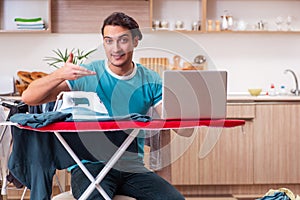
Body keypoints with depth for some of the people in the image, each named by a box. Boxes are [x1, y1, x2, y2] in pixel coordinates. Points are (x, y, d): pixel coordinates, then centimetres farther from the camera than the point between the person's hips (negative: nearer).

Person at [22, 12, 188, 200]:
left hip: (133, 167, 3)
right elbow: (29, 98, -6)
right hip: (91, 165, -3)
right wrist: (59, 75, -25)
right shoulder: (86, 75, -1)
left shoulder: (150, 81, 7)